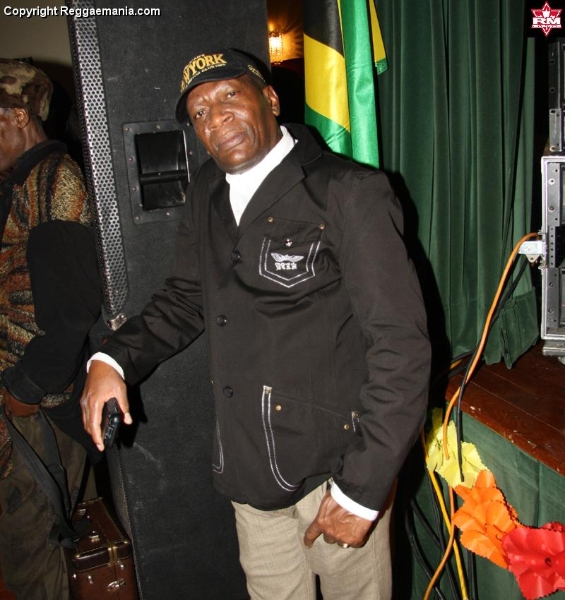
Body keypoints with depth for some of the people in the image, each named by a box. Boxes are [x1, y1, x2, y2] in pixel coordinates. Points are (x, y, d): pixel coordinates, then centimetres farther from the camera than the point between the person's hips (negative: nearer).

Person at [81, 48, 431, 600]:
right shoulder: (207, 195, 6)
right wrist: (114, 358, 0)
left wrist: (362, 489, -18)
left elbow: (402, 346, -19)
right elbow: (186, 297, 17)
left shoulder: (348, 193, -16)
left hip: (336, 465, -6)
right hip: (249, 468, 6)